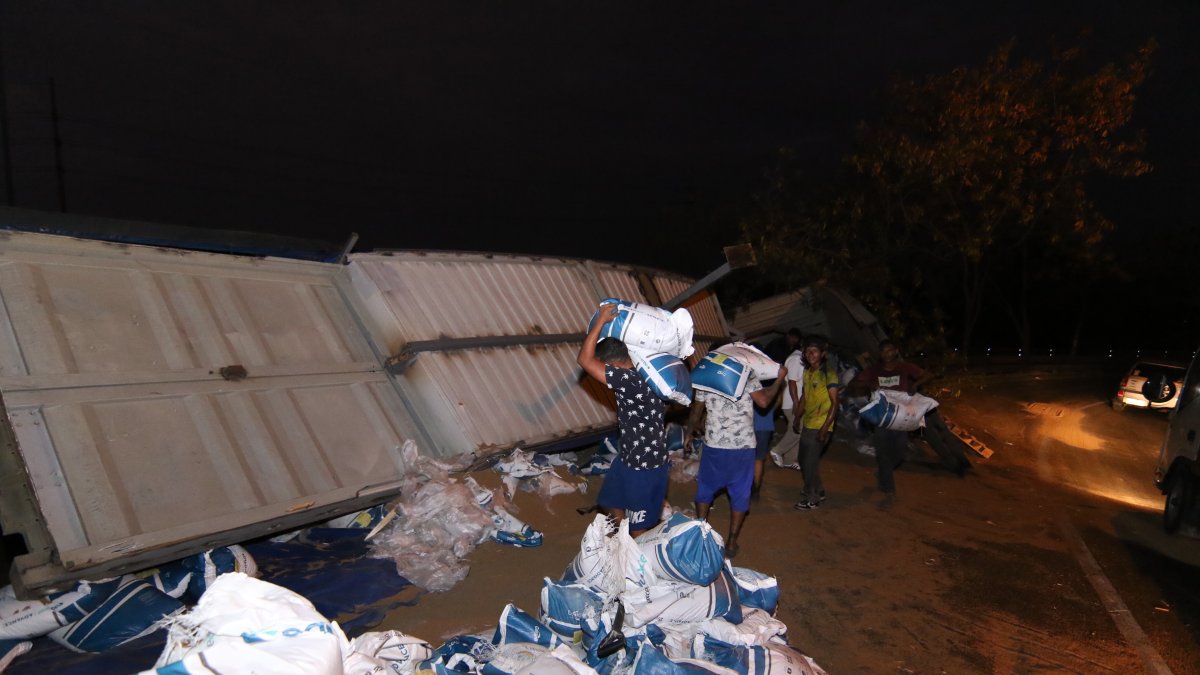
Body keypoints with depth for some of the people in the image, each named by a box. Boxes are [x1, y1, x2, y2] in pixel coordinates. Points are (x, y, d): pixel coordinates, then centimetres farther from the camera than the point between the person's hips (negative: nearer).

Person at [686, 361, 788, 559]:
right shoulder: (747, 375, -5)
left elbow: (696, 411, 8)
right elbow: (763, 401, -15)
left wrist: (690, 433, 24)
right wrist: (780, 379, -2)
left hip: (713, 445, 2)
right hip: (743, 446, -2)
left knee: (705, 489, 18)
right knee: (739, 494, 11)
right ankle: (731, 542, 16)